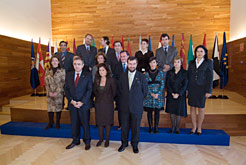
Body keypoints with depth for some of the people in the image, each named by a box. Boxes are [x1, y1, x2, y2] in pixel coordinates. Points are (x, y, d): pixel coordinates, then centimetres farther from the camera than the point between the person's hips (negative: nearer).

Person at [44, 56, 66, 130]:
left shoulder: (62, 70, -2)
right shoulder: (47, 71, 9)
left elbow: (62, 83, -7)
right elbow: (46, 83, 4)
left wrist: (57, 92, -13)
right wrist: (49, 92, -8)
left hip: (59, 93, -3)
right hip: (50, 94, 3)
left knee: (59, 107, 4)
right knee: (50, 107, 6)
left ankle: (58, 123, 18)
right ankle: (50, 123, 21)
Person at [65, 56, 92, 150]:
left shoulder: (88, 75, -1)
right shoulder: (69, 75, 10)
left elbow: (89, 90, -8)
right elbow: (66, 89, 7)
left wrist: (82, 102, -15)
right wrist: (71, 101, -7)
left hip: (84, 104, -3)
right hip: (72, 104, 3)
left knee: (85, 123, 6)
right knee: (74, 124, 13)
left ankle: (87, 141, 24)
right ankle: (75, 141, 31)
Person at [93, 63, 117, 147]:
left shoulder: (111, 80, -9)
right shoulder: (96, 80, 2)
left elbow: (114, 92, -3)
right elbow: (94, 91, 11)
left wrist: (109, 99, 3)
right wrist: (99, 97, 5)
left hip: (108, 104, -3)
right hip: (99, 104, 3)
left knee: (108, 122, 7)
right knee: (99, 122, 11)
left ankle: (107, 140, 23)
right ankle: (101, 138, 28)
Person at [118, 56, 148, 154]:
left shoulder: (141, 76, -3)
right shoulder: (122, 76, 5)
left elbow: (145, 91, 2)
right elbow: (120, 90, 11)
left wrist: (138, 100, 3)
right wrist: (123, 100, 7)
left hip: (137, 107, -2)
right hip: (124, 106, 2)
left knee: (136, 127, 9)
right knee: (124, 126, 11)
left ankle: (134, 144, 30)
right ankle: (124, 143, 32)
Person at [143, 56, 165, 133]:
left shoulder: (160, 73, 3)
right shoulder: (146, 73, 4)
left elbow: (162, 85, 0)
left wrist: (158, 94, -12)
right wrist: (151, 94, -11)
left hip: (158, 95, 0)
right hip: (149, 96, 0)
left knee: (157, 111, 5)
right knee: (149, 111, 5)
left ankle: (156, 127, 17)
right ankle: (150, 127, 18)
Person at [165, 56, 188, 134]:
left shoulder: (184, 73, -1)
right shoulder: (169, 72, 5)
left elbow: (185, 85, -6)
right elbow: (167, 84, 1)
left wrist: (178, 94, -16)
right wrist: (172, 93, -12)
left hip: (180, 95, -2)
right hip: (171, 95, 2)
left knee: (179, 112, 3)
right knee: (171, 111, 8)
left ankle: (177, 128, 20)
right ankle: (173, 127, 24)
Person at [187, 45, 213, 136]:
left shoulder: (208, 62, 0)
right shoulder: (191, 63, 8)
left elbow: (210, 77, -3)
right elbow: (188, 76, 8)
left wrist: (209, 91, -8)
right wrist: (186, 89, 3)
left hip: (202, 88, -2)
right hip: (192, 88, 3)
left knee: (201, 108, 6)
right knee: (192, 108, 6)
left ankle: (199, 128, 21)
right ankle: (194, 127, 20)